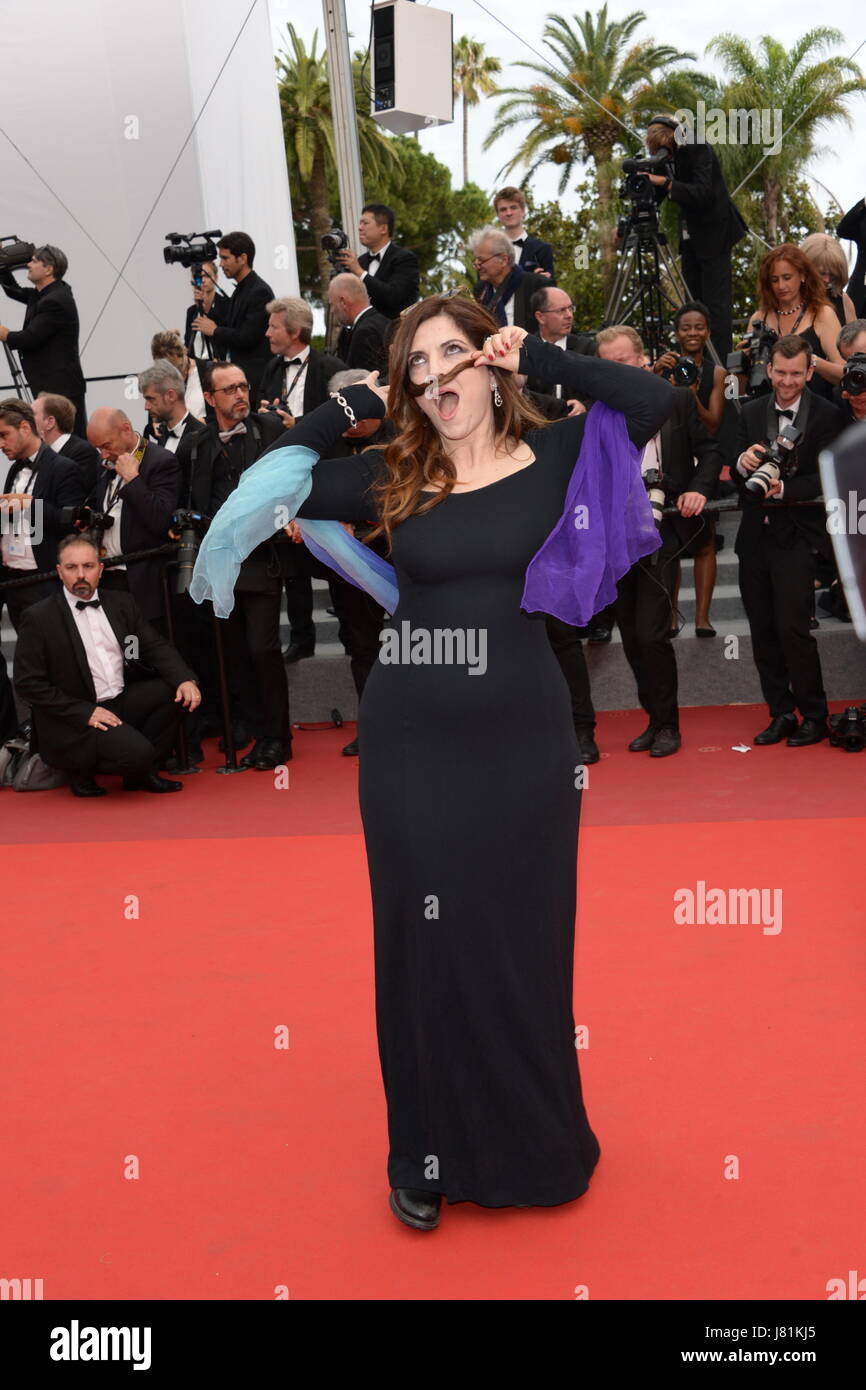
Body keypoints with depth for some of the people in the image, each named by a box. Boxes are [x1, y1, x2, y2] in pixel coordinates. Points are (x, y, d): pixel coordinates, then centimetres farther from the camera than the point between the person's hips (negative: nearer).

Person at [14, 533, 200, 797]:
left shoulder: (122, 603, 9)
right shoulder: (39, 618, -7)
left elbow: (155, 647, 6)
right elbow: (28, 684, -9)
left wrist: (185, 679, -16)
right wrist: (85, 712, -17)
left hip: (123, 702, 6)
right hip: (75, 717, -6)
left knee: (174, 690, -15)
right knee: (137, 753, -28)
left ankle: (142, 772, 0)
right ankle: (81, 768, 4)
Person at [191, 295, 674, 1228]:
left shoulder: (553, 458, 1)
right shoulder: (393, 477, 4)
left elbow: (654, 401, -10)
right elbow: (273, 488, 0)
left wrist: (539, 358, -7)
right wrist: (354, 404, 0)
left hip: (522, 738, -1)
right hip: (409, 742, 1)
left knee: (521, 940, 10)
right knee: (424, 943, 8)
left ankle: (535, 1146, 29)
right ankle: (429, 1152, 23)